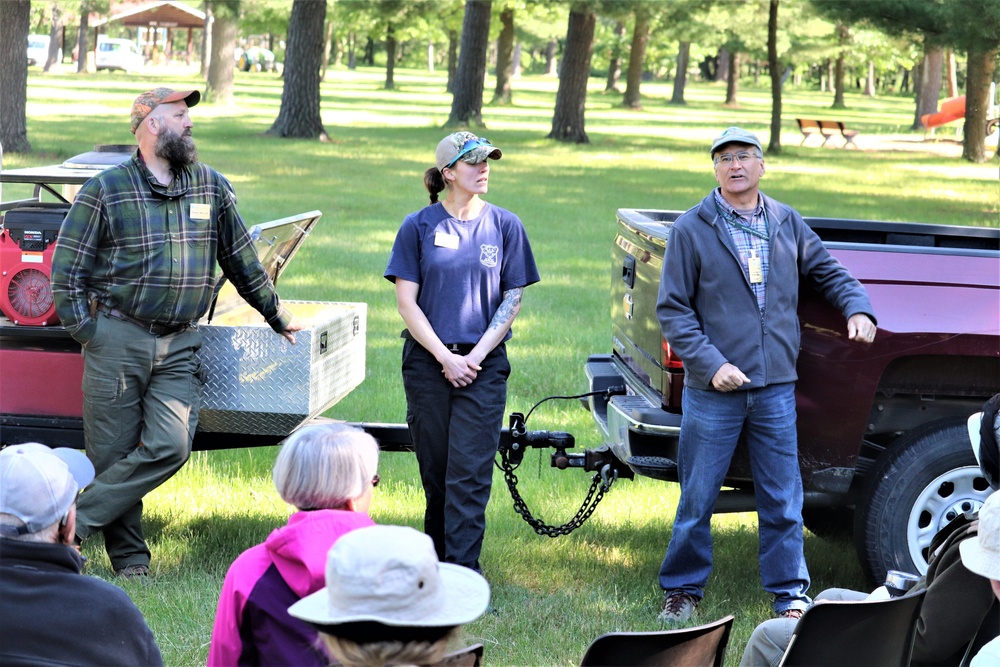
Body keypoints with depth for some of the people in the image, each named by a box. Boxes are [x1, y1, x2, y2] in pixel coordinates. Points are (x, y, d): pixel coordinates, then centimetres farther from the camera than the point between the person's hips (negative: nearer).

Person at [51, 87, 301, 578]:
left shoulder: (212, 187, 10)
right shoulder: (105, 190, -1)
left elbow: (242, 261, 20)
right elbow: (66, 271, 1)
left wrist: (276, 317, 24)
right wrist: (88, 334, -6)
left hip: (180, 346, 3)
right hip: (118, 339, -3)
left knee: (169, 446, -14)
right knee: (113, 454, -1)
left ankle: (74, 523, -7)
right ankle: (128, 558, 11)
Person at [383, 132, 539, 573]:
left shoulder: (505, 226, 4)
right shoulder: (419, 226, 2)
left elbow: (513, 299, 4)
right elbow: (406, 301, 0)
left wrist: (476, 355, -7)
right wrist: (444, 357, -9)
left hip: (484, 365, 0)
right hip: (428, 362, 0)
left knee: (470, 473, -7)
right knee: (435, 470, 7)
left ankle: (462, 570, -7)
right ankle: (437, 560, 22)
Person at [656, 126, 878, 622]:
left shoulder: (787, 223, 9)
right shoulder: (691, 230, -2)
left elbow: (828, 272, 22)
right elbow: (672, 308, -4)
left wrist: (857, 308, 3)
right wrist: (710, 363, -14)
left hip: (776, 389, 3)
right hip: (713, 391, -2)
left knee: (783, 501, 6)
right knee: (697, 499, 5)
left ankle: (789, 594, 17)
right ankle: (682, 590, 21)